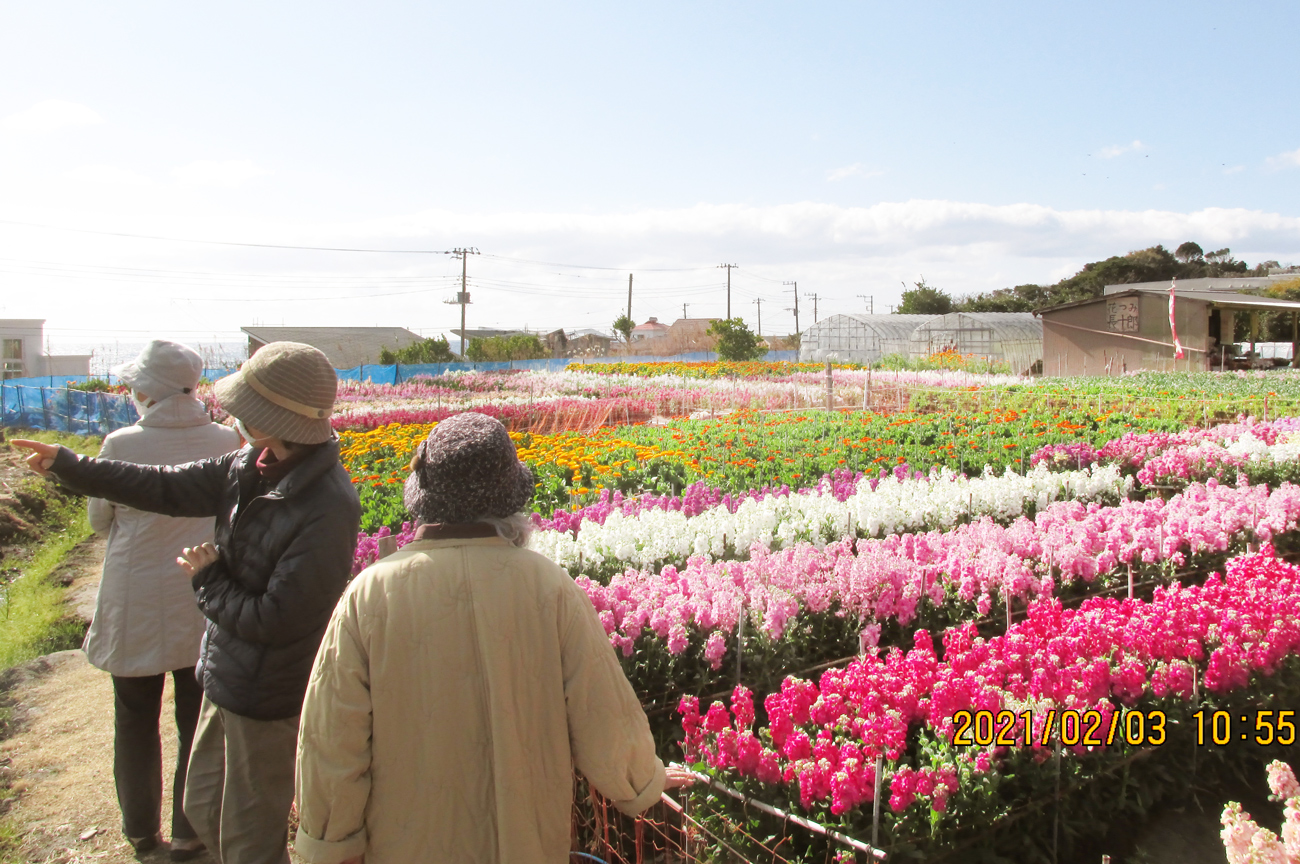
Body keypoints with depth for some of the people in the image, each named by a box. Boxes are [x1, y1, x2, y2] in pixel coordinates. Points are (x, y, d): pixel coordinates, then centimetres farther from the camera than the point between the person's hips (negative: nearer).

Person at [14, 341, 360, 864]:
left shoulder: (328, 508, -31)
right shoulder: (252, 466, -5)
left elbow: (273, 620, -27)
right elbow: (170, 488, 6)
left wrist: (207, 581, -12)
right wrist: (66, 464, 10)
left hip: (269, 699, -8)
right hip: (228, 681, 8)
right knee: (203, 808, 26)